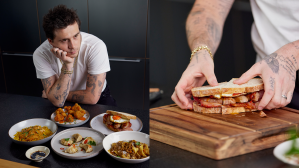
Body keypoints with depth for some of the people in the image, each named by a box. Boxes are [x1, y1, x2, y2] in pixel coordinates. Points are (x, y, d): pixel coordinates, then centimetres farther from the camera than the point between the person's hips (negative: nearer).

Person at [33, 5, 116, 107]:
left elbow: (92, 97, -23)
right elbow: (57, 101, -23)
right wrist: (67, 65, -33)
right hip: (67, 102, 2)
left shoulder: (96, 47, -27)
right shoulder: (40, 55, -20)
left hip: (98, 97, -2)